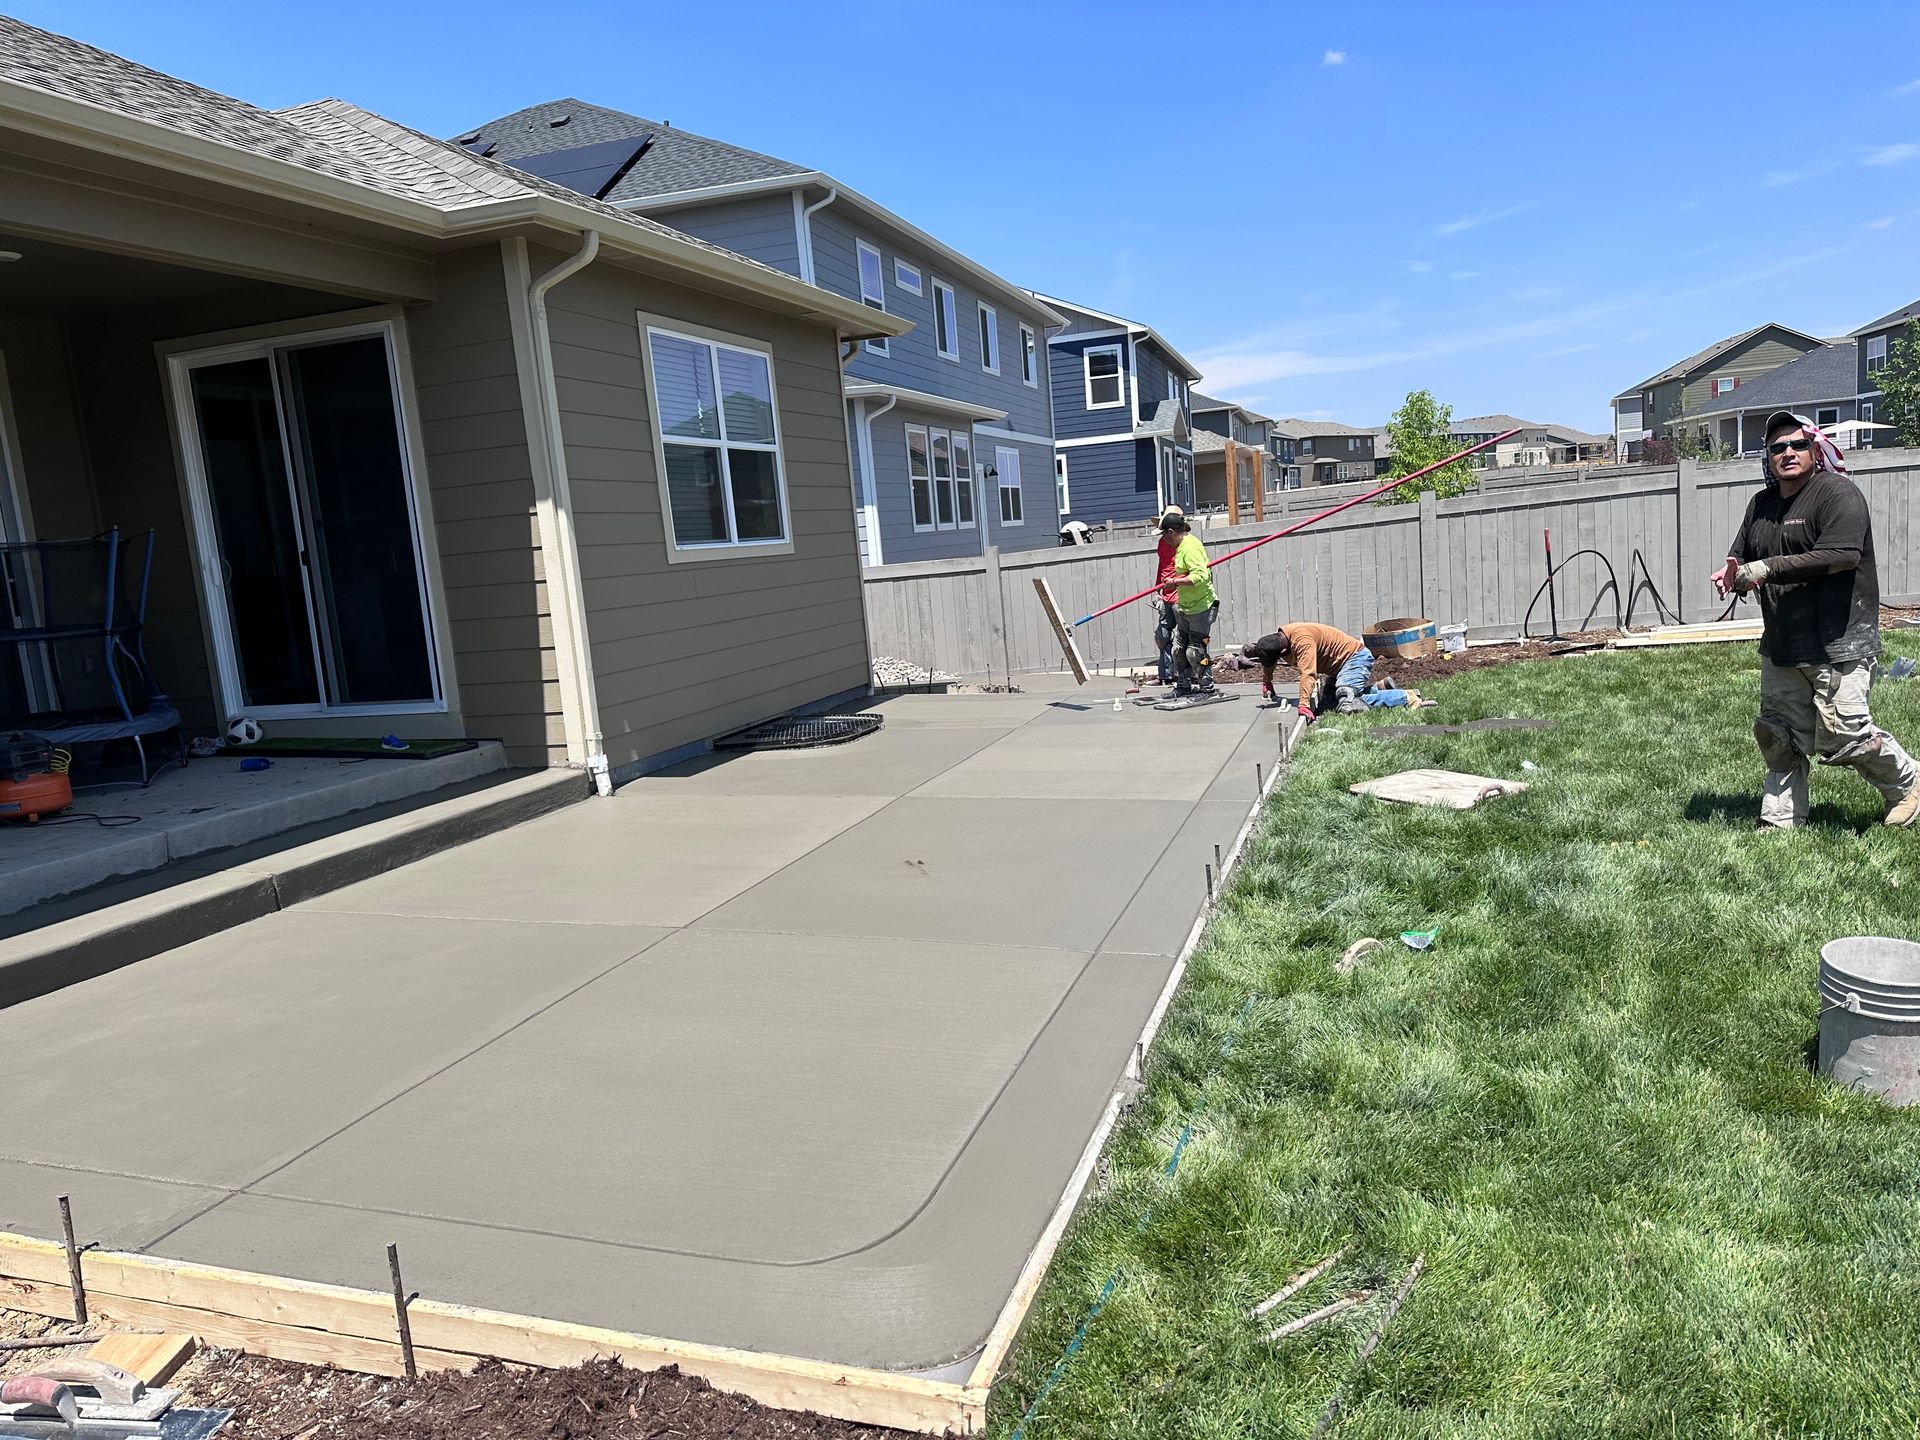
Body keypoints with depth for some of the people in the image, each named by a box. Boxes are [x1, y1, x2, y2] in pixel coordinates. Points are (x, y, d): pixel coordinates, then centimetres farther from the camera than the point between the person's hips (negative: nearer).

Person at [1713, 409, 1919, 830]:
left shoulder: (1838, 492, -9)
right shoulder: (1762, 504, 14)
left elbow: (1842, 555, -22)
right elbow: (1741, 558, 20)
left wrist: (1766, 568, -22)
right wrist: (1732, 575, -5)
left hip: (1837, 643, -7)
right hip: (1780, 646, 7)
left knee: (1842, 736, -7)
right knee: (1779, 738, 9)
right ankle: (1779, 823, 17)